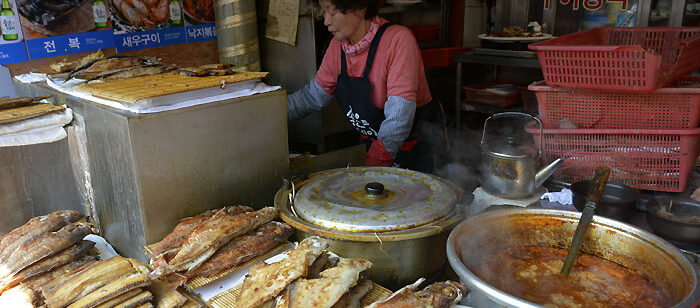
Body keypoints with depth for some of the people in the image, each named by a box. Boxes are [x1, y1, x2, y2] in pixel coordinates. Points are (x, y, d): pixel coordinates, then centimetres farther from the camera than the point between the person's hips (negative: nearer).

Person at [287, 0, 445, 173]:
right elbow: (313, 95, 6)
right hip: (375, 146, 6)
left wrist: (374, 164, -33)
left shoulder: (399, 40, -25)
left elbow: (399, 119, -31)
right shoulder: (337, 45, -4)